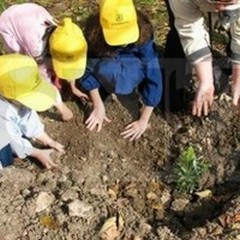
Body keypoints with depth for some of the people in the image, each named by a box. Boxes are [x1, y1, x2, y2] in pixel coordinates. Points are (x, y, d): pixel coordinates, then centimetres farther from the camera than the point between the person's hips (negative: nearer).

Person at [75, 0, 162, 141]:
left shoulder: (143, 32, -38)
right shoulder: (94, 31, -34)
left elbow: (153, 74, -37)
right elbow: (88, 67, -22)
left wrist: (144, 120, -36)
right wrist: (98, 106, -24)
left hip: (133, 64, -1)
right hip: (106, 65, 1)